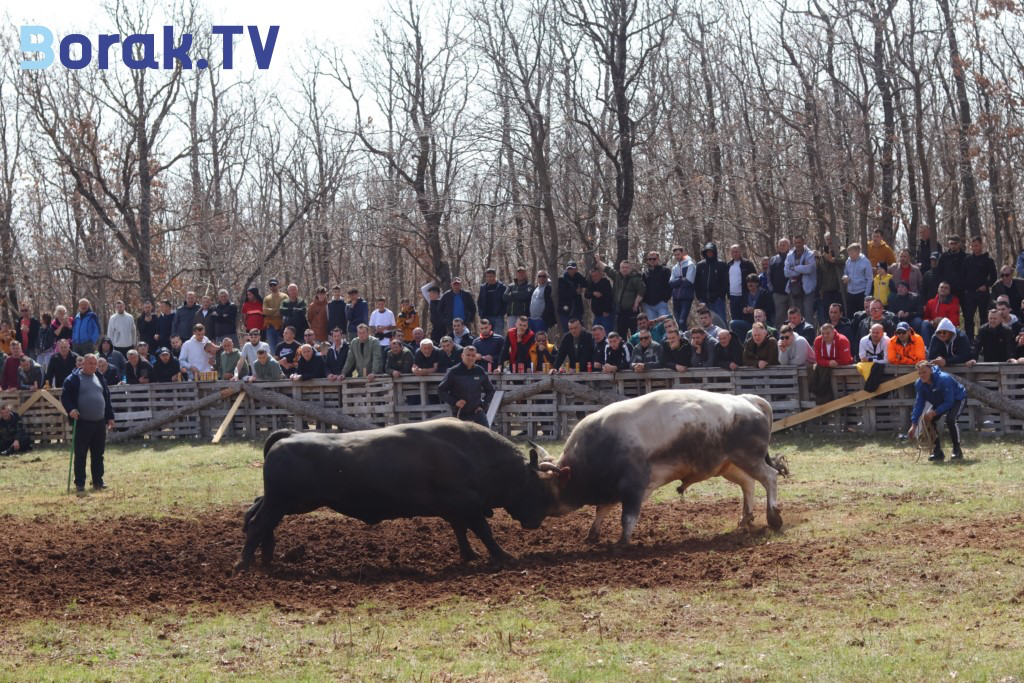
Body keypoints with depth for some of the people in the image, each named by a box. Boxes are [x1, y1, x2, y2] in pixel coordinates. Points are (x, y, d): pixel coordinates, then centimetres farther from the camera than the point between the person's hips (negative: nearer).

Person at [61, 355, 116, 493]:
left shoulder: (100, 379, 14)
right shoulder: (73, 379, -3)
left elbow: (107, 398, 20)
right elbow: (65, 396, -6)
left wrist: (110, 417, 16)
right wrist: (70, 409, -23)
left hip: (99, 423, 5)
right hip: (82, 423, -5)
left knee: (98, 454, 9)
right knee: (80, 454, -2)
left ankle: (98, 481, 17)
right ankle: (80, 483, 3)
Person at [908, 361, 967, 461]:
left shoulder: (944, 379, -36)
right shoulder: (919, 384, -17)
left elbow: (949, 402, -34)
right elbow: (919, 404, -14)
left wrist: (934, 413, -42)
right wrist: (913, 425, -22)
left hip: (957, 399, -7)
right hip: (940, 403, 7)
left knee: (950, 419, -33)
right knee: (928, 420, -14)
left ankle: (957, 450, -17)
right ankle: (937, 452, -2)